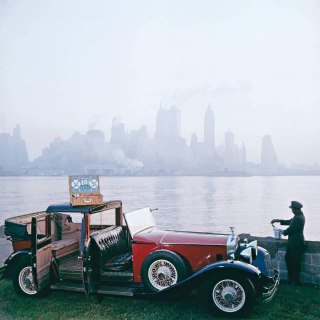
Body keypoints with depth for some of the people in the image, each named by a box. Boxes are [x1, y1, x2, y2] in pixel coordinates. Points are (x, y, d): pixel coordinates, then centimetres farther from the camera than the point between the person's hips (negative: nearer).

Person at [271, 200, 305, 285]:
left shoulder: (299, 218, -22)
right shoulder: (298, 216, 11)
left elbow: (291, 229, -20)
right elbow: (289, 222, 22)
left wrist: (284, 232, -1)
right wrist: (278, 220, 15)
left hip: (296, 243, -11)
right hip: (293, 242, 11)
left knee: (295, 262, -1)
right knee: (288, 258, 17)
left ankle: (295, 281, 10)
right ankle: (291, 278, 26)